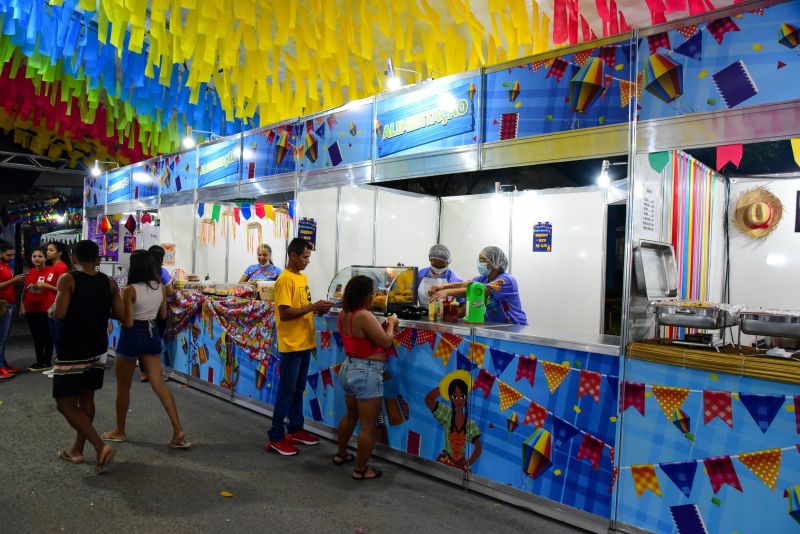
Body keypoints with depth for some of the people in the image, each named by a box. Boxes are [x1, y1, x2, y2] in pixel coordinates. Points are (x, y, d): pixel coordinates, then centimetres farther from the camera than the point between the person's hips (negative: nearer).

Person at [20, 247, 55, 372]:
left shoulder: (50, 271, -11)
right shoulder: (29, 272, 10)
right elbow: (24, 290, 16)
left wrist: (45, 285, -22)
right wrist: (22, 306, 13)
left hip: (45, 310, -7)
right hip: (31, 310, 7)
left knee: (46, 336, 2)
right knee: (36, 337, 15)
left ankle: (47, 363, 11)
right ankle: (39, 361, 25)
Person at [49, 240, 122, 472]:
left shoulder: (68, 279, -13)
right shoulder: (110, 283, 0)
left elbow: (59, 314, -20)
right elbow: (120, 313, -2)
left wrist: (51, 311, 2)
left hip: (73, 352, -5)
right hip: (98, 350, 6)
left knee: (65, 403, 2)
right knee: (86, 399, 17)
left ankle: (101, 447, -9)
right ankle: (77, 450, 28)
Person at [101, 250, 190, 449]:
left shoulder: (130, 290, -17)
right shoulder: (160, 287, 0)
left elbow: (127, 323, -16)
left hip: (132, 337, -5)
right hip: (152, 335, 5)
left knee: (123, 387, 14)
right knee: (159, 384, 5)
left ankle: (119, 431, 30)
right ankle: (178, 431, -2)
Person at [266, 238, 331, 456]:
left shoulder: (302, 277, 13)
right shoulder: (285, 280, -16)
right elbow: (285, 313, -21)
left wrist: (317, 309, 0)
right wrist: (313, 307, -21)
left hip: (304, 343, 9)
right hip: (291, 344, -9)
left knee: (298, 390, 17)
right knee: (286, 392, -1)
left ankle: (295, 429, 29)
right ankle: (276, 438, 8)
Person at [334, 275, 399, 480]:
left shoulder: (344, 314, 5)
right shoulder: (364, 316, -23)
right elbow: (385, 342, -17)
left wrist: (382, 326, 9)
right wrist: (391, 324, -1)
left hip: (349, 368, 10)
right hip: (367, 373, -10)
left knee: (350, 416, 27)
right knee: (368, 425, 3)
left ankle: (341, 454, 42)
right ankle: (361, 469, 14)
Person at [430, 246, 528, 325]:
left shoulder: (506, 280, -16)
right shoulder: (484, 278, 7)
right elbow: (463, 284, -7)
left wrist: (449, 292, -35)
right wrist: (443, 287, -25)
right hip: (493, 326, 6)